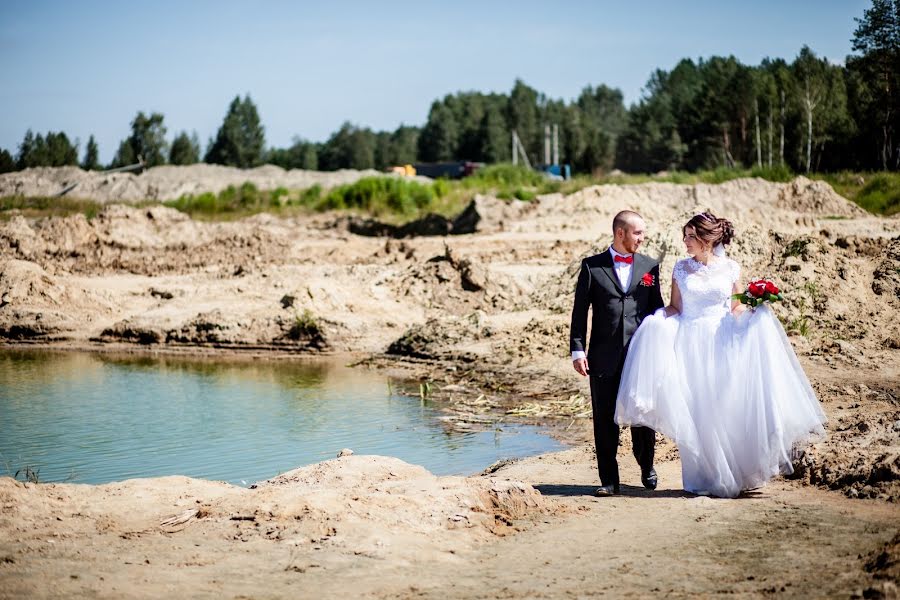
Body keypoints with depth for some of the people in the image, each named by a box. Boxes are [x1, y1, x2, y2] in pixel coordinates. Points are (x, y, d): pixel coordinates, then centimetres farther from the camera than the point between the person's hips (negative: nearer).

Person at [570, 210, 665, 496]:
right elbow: (580, 311, 2)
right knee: (605, 421, 3)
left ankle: (647, 467, 31)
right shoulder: (592, 266, 3)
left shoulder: (650, 266, 9)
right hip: (604, 357, -1)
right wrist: (577, 350, -5)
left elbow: (657, 310, 13)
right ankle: (609, 479, 11)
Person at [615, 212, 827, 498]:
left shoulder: (730, 268, 3)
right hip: (691, 344, 1)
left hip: (723, 343, -1)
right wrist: (657, 320, -11)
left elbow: (737, 307, 10)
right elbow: (675, 307, 7)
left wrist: (755, 314, -9)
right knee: (696, 411, 0)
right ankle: (705, 478, 9)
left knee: (727, 407, -3)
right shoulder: (681, 268, 5)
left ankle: (732, 473, 10)